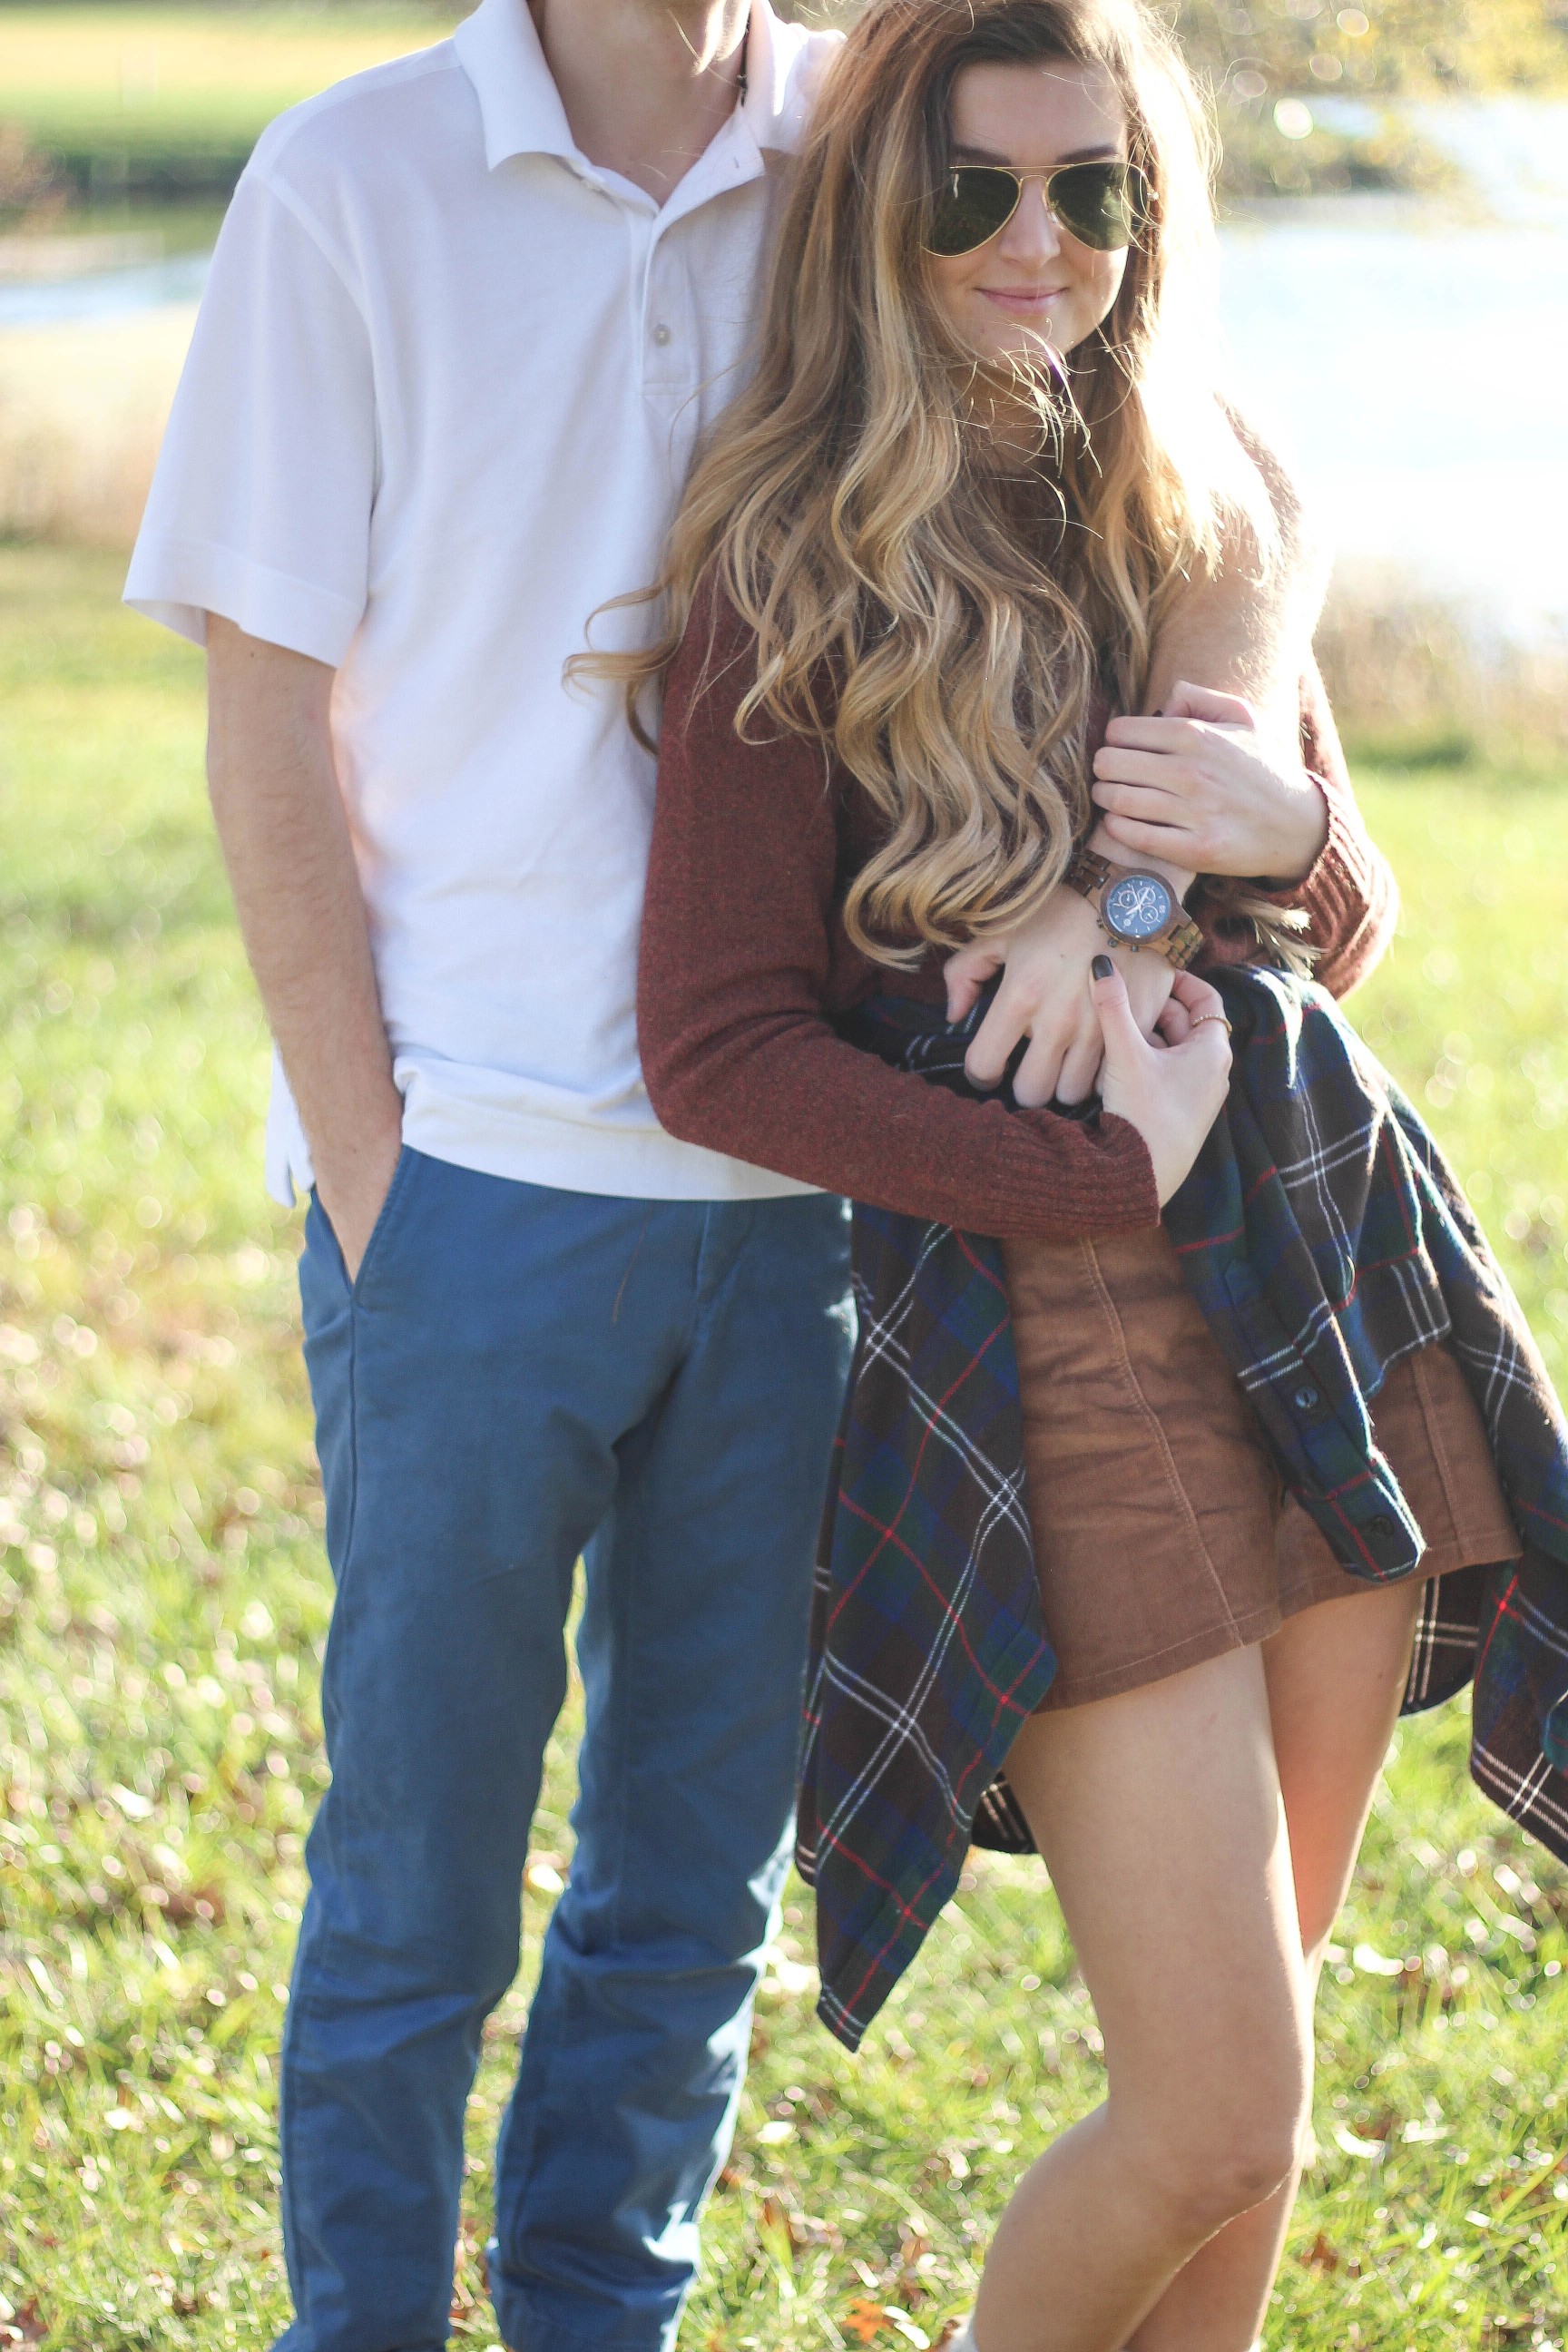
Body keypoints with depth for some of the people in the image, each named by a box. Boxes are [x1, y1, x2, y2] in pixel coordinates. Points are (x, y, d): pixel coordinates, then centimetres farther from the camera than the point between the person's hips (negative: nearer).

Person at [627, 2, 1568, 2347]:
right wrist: (1102, 1173, -14)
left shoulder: (1188, 504, 13)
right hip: (1057, 1338, -6)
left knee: (1261, 2036, 11)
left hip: (1334, 1272, 6)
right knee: (1216, 2114, -7)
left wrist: (1270, 823, -5)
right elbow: (719, 1051, -9)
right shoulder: (800, 575, -6)